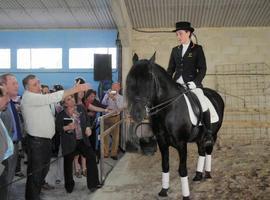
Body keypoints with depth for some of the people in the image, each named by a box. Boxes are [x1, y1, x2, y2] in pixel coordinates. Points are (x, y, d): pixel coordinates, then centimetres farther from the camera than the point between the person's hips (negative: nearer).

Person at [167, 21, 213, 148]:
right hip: (177, 83, 5)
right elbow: (170, 69, 16)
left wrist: (194, 82, -15)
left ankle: (208, 135, -9)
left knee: (202, 105, -23)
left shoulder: (197, 49, 4)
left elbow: (202, 69, 0)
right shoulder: (175, 50, 15)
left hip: (192, 83, -4)